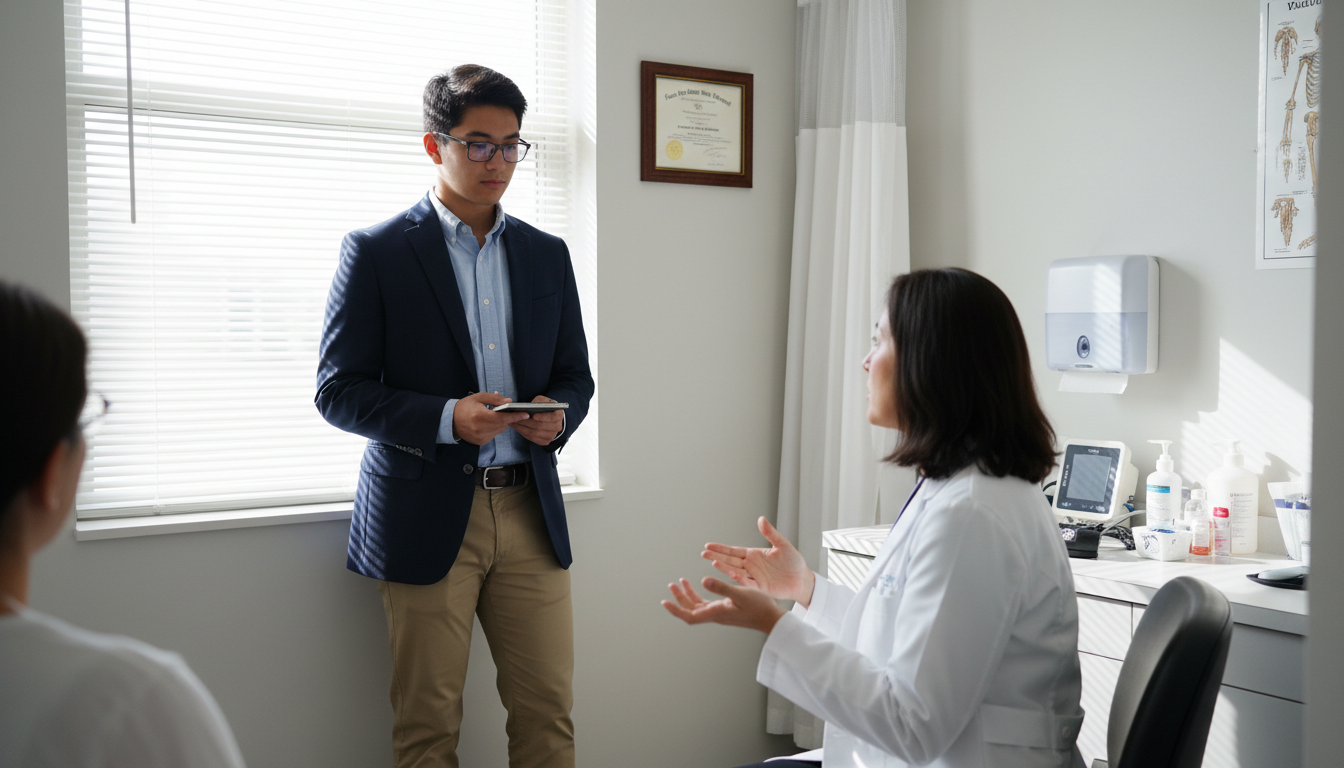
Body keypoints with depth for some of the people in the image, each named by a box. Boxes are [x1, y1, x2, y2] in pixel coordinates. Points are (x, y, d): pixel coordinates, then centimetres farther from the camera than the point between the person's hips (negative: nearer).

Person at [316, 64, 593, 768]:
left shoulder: (546, 254, 11)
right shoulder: (375, 252, -2)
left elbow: (575, 374, 17)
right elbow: (338, 389, -5)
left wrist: (556, 415, -7)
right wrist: (446, 419, -20)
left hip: (530, 512, 4)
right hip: (428, 517, -3)